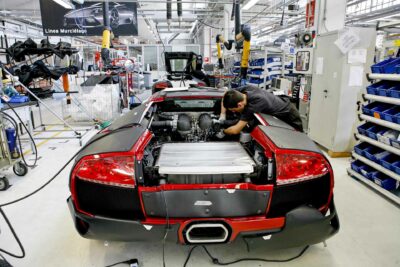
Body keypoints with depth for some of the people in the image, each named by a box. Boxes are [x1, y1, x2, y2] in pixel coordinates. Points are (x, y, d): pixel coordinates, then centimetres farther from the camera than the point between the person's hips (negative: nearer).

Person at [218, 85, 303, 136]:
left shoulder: (253, 106, -42)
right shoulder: (246, 88, -21)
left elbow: (235, 130, -39)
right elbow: (226, 95, -2)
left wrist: (222, 132, -21)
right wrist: (222, 115, -7)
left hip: (289, 115, -8)